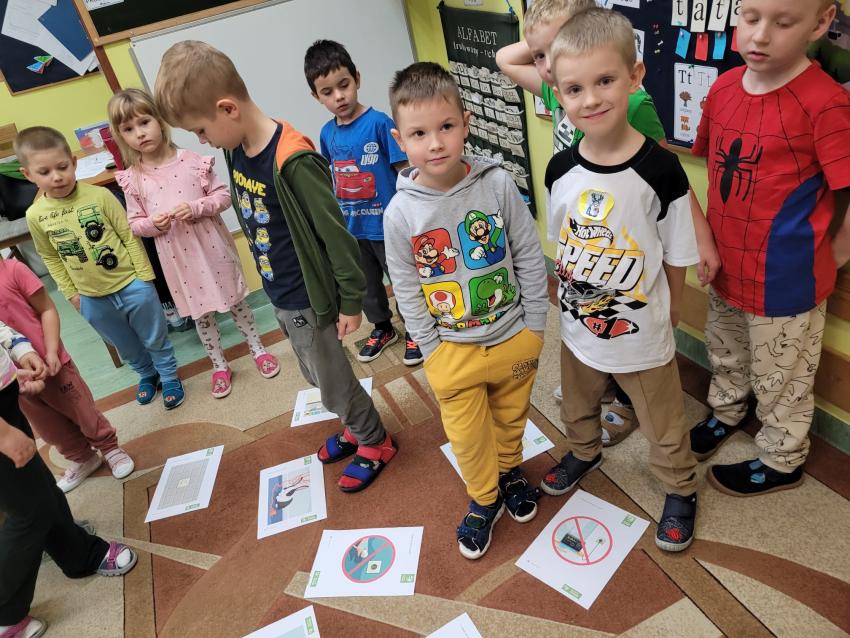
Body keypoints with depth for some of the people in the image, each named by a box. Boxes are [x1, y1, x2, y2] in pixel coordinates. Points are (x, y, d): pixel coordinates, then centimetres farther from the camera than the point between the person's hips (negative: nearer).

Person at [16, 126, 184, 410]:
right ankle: (147, 376, 46)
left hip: (132, 285, -3)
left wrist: (144, 276, -9)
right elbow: (51, 258, 6)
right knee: (126, 347, 22)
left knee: (155, 339, 14)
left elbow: (129, 236, -9)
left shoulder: (99, 196, -15)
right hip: (94, 300, 3)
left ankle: (169, 377, 36)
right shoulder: (35, 216, -7)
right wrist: (71, 292, 6)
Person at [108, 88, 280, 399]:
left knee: (235, 299, 14)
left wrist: (197, 208, -21)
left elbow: (224, 195, -4)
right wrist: (152, 224, -19)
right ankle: (219, 365, 32)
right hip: (178, 257, 1)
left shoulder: (191, 161, -9)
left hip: (212, 246, -1)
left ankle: (257, 348, 36)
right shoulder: (132, 179, -4)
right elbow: (134, 223, 3)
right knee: (201, 313, 14)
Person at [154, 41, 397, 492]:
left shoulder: (292, 160, -27)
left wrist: (351, 301, -15)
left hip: (308, 299, -8)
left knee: (334, 382, 10)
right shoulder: (234, 151, -1)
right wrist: (271, 281, 17)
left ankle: (375, 443, 34)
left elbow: (335, 234, -22)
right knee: (317, 376, 24)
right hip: (278, 296, 8)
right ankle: (356, 427, 46)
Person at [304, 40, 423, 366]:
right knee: (366, 286, 21)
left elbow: (405, 171, -13)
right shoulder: (327, 133, 0)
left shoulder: (379, 123, -15)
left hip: (386, 225, -5)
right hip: (350, 228, 5)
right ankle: (382, 328, 44)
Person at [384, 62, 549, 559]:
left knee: (511, 417, 23)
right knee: (468, 435, 14)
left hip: (513, 338, 1)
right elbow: (408, 291, -4)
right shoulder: (401, 213, -14)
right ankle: (484, 500, 41)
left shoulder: (497, 184, -14)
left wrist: (534, 327, -3)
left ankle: (510, 471, 53)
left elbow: (530, 259, -5)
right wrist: (432, 349, -4)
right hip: (453, 350, 0)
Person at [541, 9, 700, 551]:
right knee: (578, 406, 28)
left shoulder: (660, 170, -21)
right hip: (577, 325, 4)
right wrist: (573, 293, 8)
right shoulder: (560, 170, -10)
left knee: (664, 425, 18)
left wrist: (668, 311, 0)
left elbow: (676, 257, -9)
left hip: (642, 333, -4)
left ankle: (681, 491, 45)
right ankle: (585, 453, 58)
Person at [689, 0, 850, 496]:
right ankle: (725, 414, 54)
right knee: (725, 356, 28)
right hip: (727, 266, 6)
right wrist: (709, 235, 8)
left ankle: (782, 462, 38)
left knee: (780, 380, 14)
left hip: (786, 278, -6)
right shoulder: (724, 88, -2)